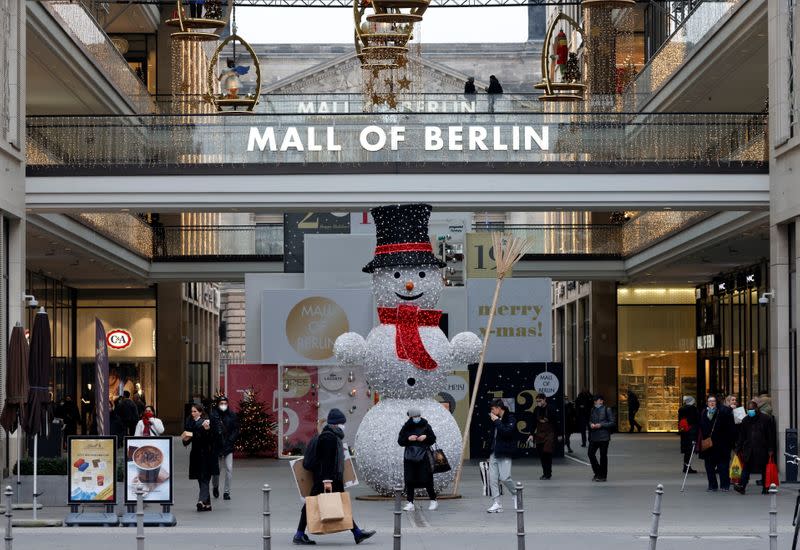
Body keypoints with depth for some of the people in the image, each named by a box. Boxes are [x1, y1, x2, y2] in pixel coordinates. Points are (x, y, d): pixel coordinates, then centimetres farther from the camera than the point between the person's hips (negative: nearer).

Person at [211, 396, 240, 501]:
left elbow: (236, 430, 4)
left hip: (229, 447, 1)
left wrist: (230, 441, -7)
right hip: (216, 447, -1)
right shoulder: (213, 416, -4)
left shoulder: (232, 416, 3)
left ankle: (226, 492, 3)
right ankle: (216, 487, 34)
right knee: (216, 469, 6)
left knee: (229, 469, -6)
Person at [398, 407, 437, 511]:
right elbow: (400, 441, 4)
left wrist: (426, 437, -10)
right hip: (410, 456, 1)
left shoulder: (426, 426, 3)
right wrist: (408, 439, -13)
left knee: (427, 479, -2)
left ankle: (433, 501, 12)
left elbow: (433, 439, 9)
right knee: (409, 480, -1)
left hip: (423, 455, -1)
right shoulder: (406, 427, 5)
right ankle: (410, 503, 4)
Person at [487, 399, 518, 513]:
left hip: (504, 454, -7)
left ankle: (516, 494, 17)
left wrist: (497, 421, -19)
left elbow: (506, 432, -26)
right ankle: (497, 503, 4)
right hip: (494, 453, 7)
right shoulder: (497, 420, 14)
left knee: (504, 478, -11)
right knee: (492, 478, 1)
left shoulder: (510, 419, -9)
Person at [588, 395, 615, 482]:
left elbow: (612, 422, -7)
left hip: (604, 436, -5)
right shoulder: (593, 410, 12)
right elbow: (590, 420, 22)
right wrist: (591, 424, -2)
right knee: (591, 453, 2)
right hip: (593, 436, 6)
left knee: (603, 456, 1)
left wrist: (601, 425, -15)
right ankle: (597, 473, 19)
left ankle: (603, 476, 11)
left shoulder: (607, 410, -5)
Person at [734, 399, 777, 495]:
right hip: (749, 449, 3)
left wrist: (771, 449, -7)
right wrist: (738, 448, 9)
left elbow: (771, 435, -2)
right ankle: (742, 486, -16)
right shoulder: (746, 420, 10)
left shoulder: (766, 419, -2)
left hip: (762, 449, -3)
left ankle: (765, 488, 14)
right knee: (746, 468, -9)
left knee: (764, 469, 6)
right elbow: (741, 436, 14)